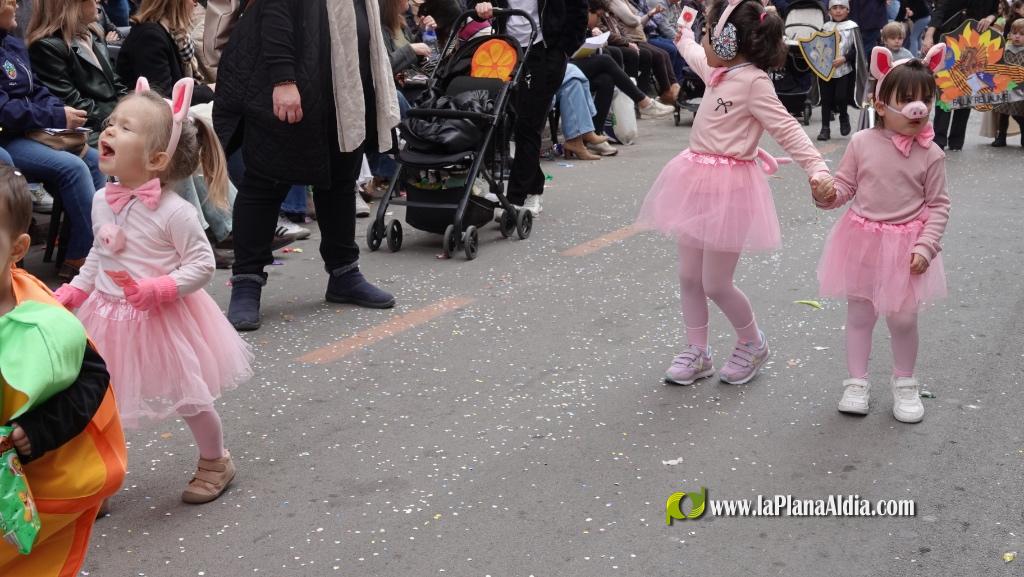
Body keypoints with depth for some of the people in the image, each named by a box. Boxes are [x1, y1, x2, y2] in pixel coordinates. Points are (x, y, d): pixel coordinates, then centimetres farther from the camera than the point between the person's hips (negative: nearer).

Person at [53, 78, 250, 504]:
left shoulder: (174, 212, -22)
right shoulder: (102, 202, -2)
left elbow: (202, 264, -17)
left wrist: (161, 289, -28)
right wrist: (74, 292, 3)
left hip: (163, 320, -5)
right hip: (110, 319, 6)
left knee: (188, 399, 10)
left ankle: (215, 462, 35)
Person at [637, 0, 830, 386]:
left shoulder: (753, 82, -15)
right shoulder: (721, 73, 11)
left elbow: (786, 129, -19)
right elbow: (698, 58, 36)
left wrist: (817, 169, -29)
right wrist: (685, 41, 54)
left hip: (728, 186, -9)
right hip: (697, 179, 9)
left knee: (715, 285, -2)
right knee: (689, 277, 11)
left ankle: (753, 345, 23)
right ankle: (697, 353, 23)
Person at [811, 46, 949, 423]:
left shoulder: (931, 154, -8)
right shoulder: (862, 143, -7)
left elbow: (938, 205, -3)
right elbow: (846, 184, 3)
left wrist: (925, 246, -12)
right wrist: (827, 193, -19)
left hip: (905, 245, -1)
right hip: (862, 240, 1)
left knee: (903, 319, 8)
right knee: (859, 314, 12)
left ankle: (904, 384, 30)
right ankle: (857, 382, 27)